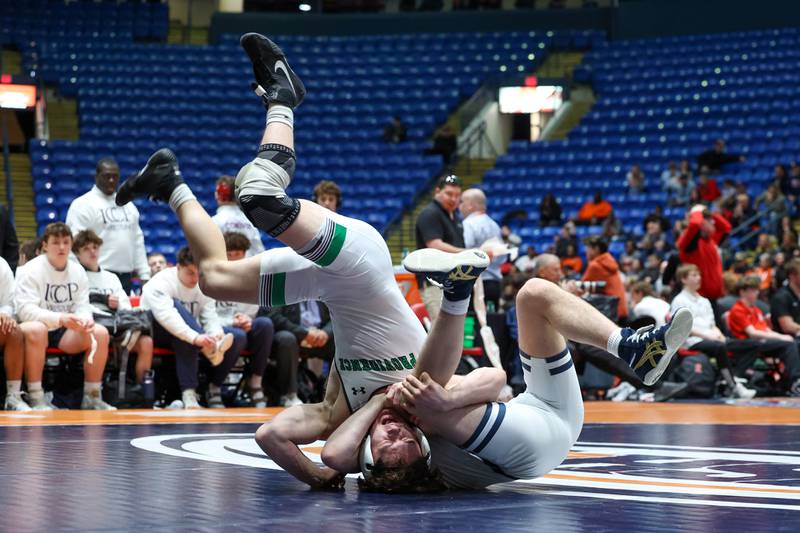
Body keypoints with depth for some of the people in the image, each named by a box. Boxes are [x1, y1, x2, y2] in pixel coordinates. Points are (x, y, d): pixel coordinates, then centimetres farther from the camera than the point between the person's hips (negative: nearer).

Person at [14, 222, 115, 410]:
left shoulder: (78, 271, 6)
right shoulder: (31, 270, -11)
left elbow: (82, 307, 4)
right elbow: (25, 309, -21)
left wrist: (85, 320, -22)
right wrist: (59, 318, -35)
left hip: (66, 332, 5)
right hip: (37, 327, -5)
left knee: (100, 333, -18)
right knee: (35, 330, -40)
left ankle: (92, 397, -8)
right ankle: (36, 398, -32)